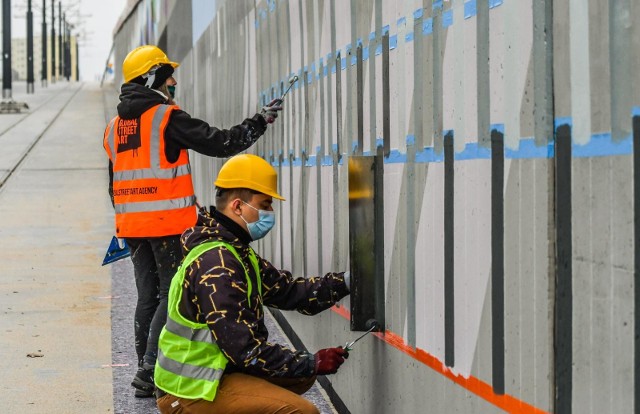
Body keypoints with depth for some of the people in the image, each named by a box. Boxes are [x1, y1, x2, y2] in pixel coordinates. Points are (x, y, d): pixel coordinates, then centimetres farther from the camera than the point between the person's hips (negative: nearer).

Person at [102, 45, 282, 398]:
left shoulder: (114, 127, 15)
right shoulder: (167, 117, -9)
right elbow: (220, 143, -10)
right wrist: (260, 121, 2)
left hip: (131, 224, 7)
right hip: (169, 223, -7)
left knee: (148, 296, 12)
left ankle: (146, 371, 13)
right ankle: (150, 369, -11)